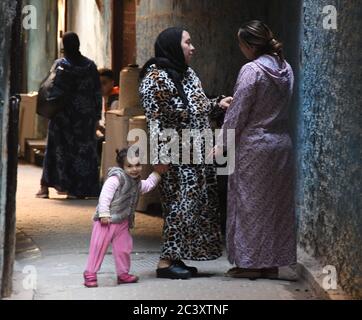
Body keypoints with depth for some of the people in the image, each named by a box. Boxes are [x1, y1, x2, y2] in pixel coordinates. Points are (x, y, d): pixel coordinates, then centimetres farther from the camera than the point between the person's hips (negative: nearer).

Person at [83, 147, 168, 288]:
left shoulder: (137, 183, 12)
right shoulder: (116, 178, -16)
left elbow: (147, 186, 31)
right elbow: (105, 195, -21)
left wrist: (157, 173, 25)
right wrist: (104, 214, -26)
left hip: (123, 223, 8)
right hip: (107, 221, -7)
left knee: (124, 249, 10)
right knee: (98, 248, -4)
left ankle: (123, 274, 24)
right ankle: (90, 275, 3)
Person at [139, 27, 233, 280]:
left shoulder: (188, 74, 14)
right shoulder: (156, 77, -12)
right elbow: (155, 118, -16)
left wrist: (218, 104, 6)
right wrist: (161, 156, -20)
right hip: (177, 156, -9)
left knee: (196, 204, 8)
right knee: (181, 204, -10)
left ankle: (176, 257, 14)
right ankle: (166, 261, -4)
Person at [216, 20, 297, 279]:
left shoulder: (252, 70, -15)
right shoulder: (286, 69, 6)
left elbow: (238, 112, -13)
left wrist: (222, 144, -4)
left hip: (253, 145, -7)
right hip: (281, 143, 7)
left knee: (249, 202, 3)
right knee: (277, 203, 10)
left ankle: (250, 262, 7)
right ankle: (272, 263, 15)